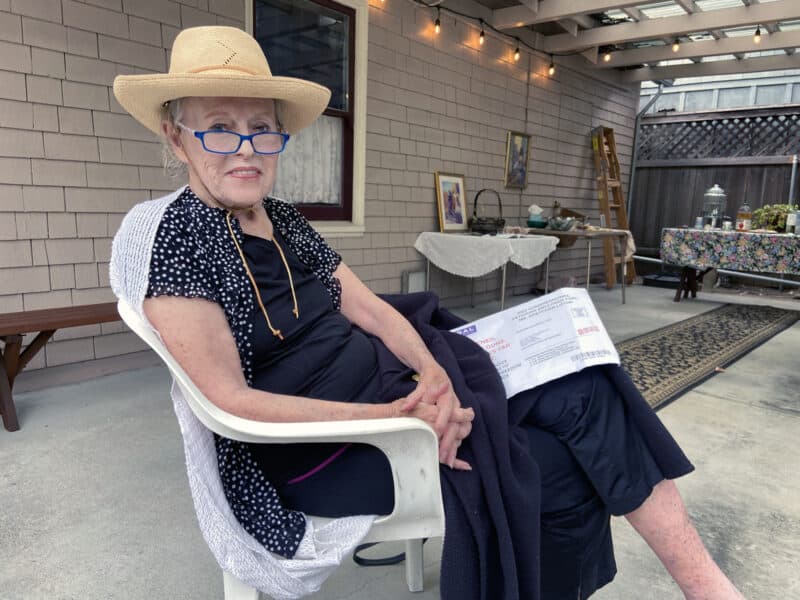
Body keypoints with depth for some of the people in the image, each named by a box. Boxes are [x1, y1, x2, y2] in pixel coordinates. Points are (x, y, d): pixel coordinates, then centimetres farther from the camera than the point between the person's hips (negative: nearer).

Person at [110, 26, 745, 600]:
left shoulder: (286, 221, 10)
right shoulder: (174, 235, -13)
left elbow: (371, 308, 6)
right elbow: (230, 399, -19)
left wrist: (434, 374, -15)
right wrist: (389, 416, -23)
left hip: (391, 375, 7)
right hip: (319, 446, -7)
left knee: (583, 389, -5)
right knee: (555, 468, -11)